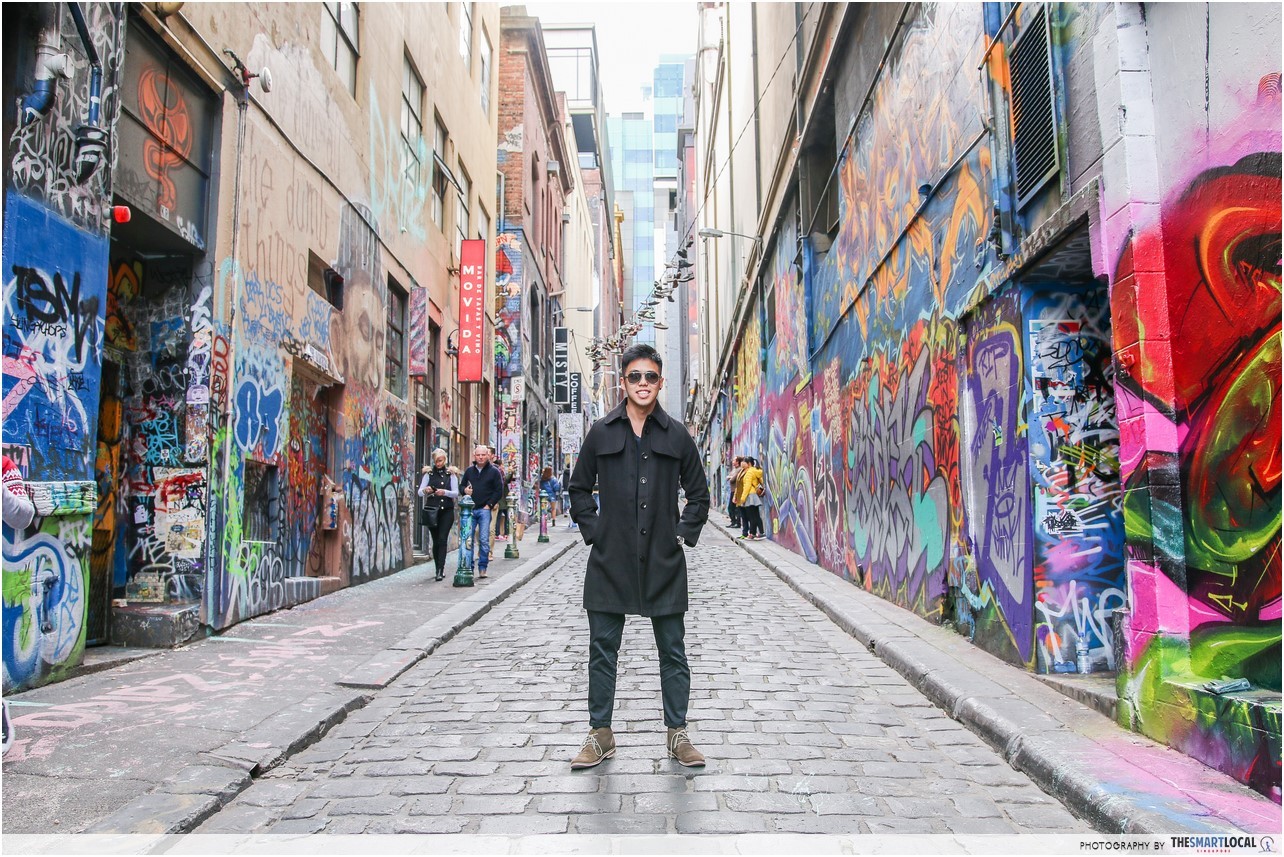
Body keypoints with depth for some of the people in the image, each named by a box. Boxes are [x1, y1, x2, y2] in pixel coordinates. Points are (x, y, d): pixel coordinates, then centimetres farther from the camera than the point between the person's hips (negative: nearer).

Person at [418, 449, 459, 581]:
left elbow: (456, 493, 0)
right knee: (435, 541, 5)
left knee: (442, 539, -11)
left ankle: (440, 570, -15)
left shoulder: (451, 475, 9)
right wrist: (425, 490, -22)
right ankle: (440, 569, 16)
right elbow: (420, 492, 1)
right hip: (432, 510, 1)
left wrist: (445, 492, -19)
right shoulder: (429, 474, 8)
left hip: (447, 511, -1)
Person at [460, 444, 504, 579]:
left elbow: (499, 491, 1)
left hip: (485, 509, -3)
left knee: (484, 540, -2)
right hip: (470, 509, 3)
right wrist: (465, 490, -2)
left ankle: (482, 568, 7)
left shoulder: (494, 471, 3)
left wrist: (489, 504, -7)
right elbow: (461, 485, 22)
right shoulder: (469, 470, 13)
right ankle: (467, 567, 2)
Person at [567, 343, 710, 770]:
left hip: (663, 560, 0)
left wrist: (684, 534, 2)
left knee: (673, 651, 7)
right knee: (603, 649, 7)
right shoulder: (601, 433, 5)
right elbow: (579, 489, 13)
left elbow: (698, 494, 12)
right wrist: (592, 530, 2)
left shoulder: (677, 435, 5)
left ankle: (677, 734, 21)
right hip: (611, 559, 0)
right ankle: (600, 734, 21)